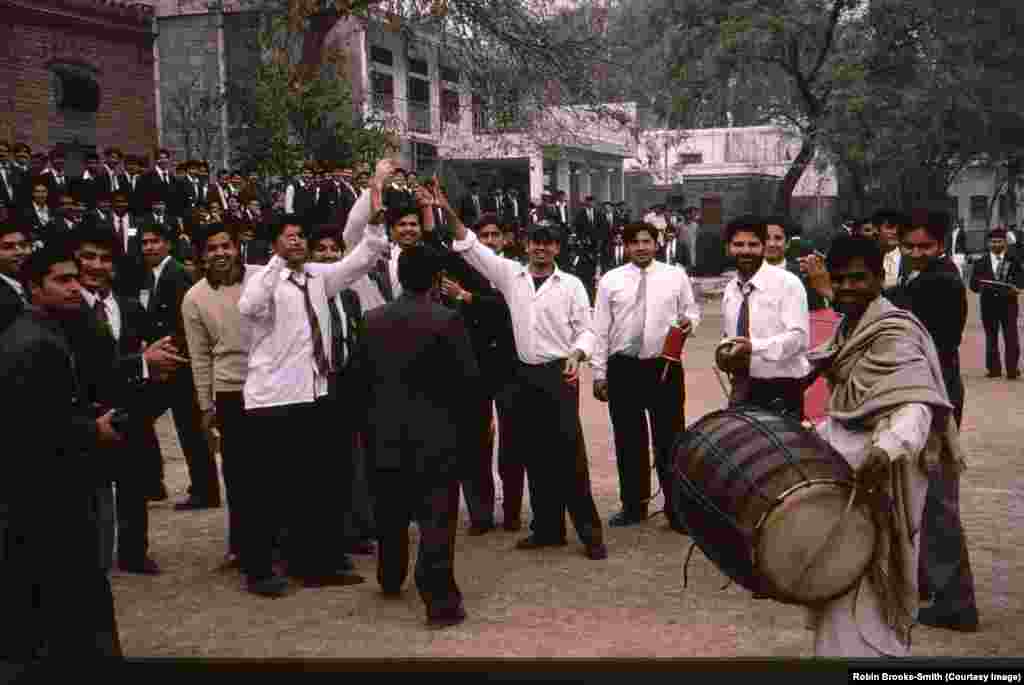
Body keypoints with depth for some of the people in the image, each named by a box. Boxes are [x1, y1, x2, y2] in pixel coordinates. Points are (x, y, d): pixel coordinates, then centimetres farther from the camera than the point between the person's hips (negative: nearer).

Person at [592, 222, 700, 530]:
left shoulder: (676, 276, 3)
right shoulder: (610, 280, 3)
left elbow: (691, 310, 11)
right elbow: (600, 329, 4)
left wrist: (689, 321, -14)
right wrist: (599, 373, 1)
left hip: (664, 366, -1)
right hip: (623, 368, 1)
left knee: (669, 439, 3)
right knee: (628, 441, 9)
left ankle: (676, 507, 15)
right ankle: (633, 506, 23)